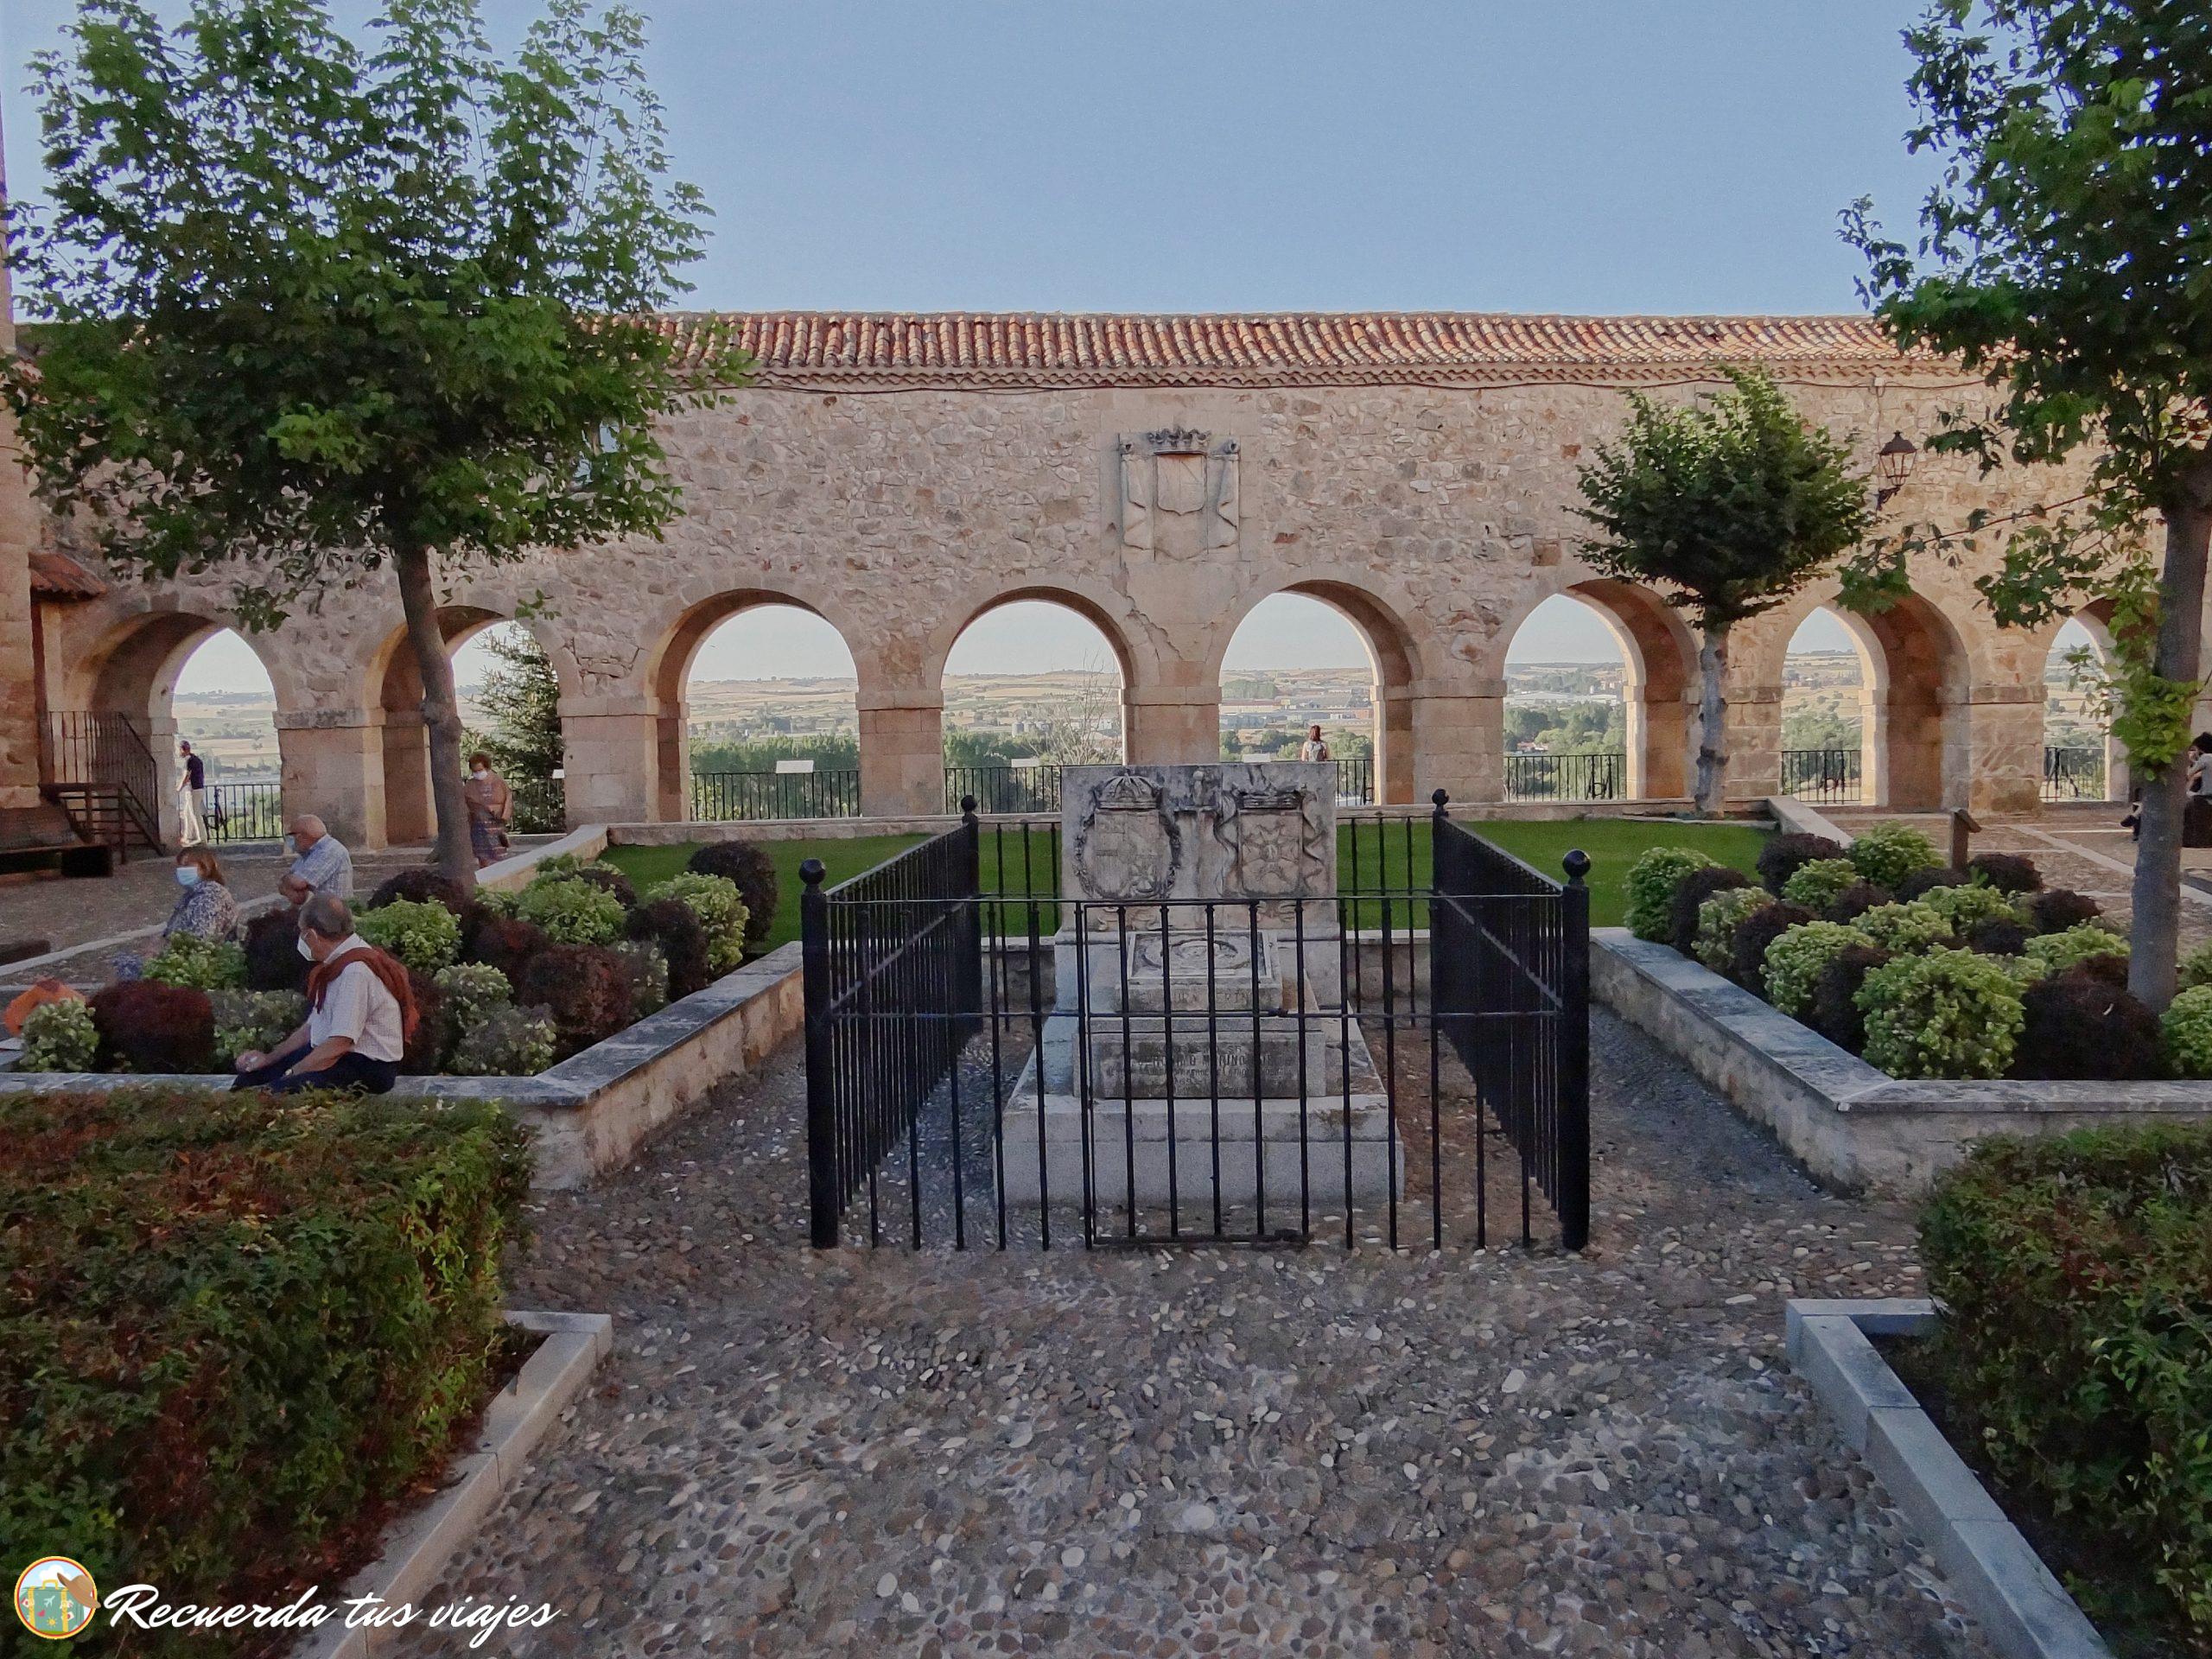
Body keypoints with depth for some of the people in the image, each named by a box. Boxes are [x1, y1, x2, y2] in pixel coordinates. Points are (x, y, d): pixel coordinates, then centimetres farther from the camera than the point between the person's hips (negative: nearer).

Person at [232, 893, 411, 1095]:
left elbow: (338, 1045, -22)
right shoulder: (339, 962, 12)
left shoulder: (356, 972, -20)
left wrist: (289, 1075, -14)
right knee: (253, 1071, 6)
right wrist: (269, 1058, 17)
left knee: (279, 1091, -27)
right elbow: (313, 1027, 21)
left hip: (367, 1067, -10)